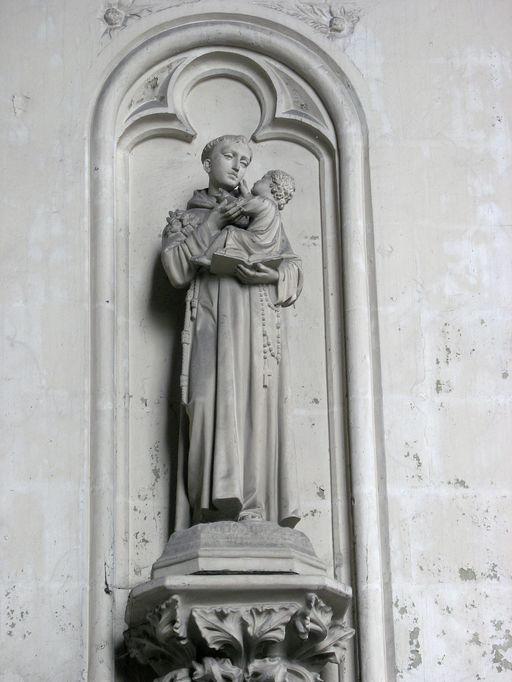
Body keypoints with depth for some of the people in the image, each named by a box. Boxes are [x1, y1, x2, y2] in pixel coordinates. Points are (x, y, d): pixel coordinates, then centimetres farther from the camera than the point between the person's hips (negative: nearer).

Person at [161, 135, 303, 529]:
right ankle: (218, 500, -31)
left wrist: (276, 274, -4)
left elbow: (294, 268, 17)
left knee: (259, 406, -14)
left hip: (259, 322, 2)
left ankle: (257, 509, -20)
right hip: (213, 319, -2)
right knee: (216, 397, -22)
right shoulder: (186, 219, 24)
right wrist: (212, 223, -3)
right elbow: (177, 269, 4)